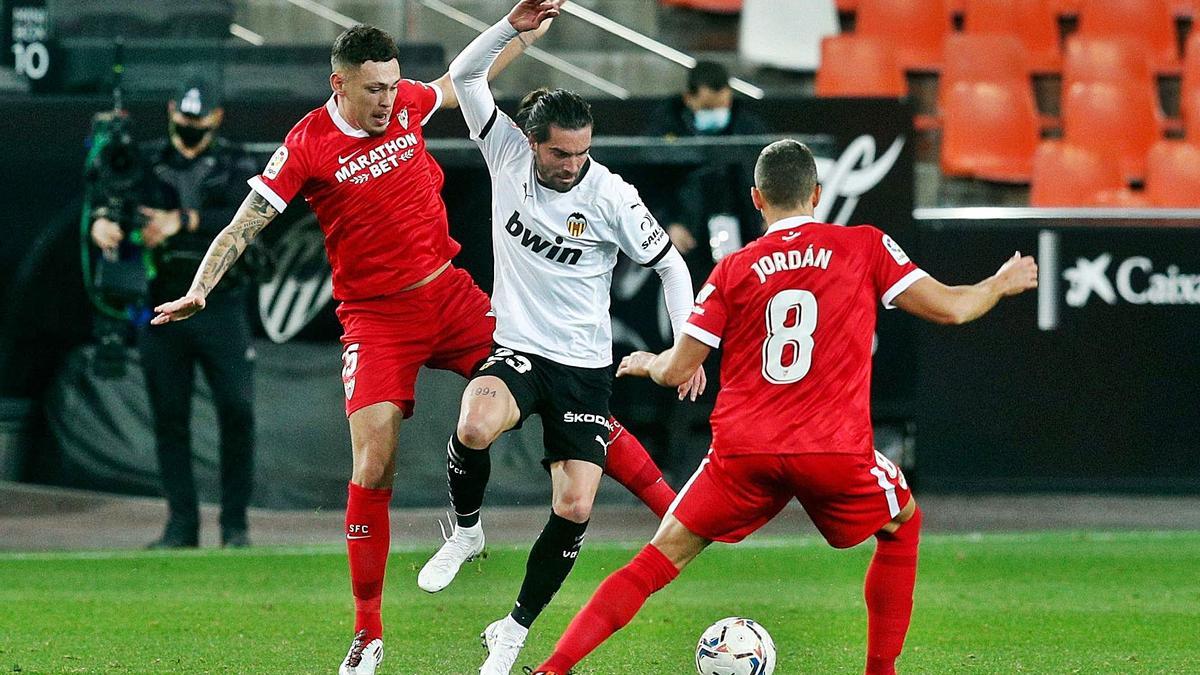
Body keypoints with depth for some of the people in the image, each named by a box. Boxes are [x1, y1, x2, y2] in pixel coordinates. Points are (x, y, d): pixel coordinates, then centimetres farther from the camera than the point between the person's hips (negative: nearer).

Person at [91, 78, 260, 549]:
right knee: (169, 418, 3)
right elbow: (112, 203, -5)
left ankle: (235, 523, 4)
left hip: (221, 308, -1)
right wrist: (101, 223, -30)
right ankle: (181, 524, 8)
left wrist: (183, 222, -28)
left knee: (237, 414, -4)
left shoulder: (235, 167, 4)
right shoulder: (147, 164, 8)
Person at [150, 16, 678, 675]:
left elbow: (461, 83, 22)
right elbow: (244, 225, -8)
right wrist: (198, 289, -20)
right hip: (375, 318, -4)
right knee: (372, 470, -12)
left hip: (449, 293, 4)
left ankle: (667, 502, 10)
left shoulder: (406, 103, 0)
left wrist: (524, 35, 21)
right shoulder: (307, 146, -11)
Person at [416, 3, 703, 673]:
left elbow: (671, 264, 0)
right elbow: (465, 75, -6)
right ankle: (467, 530, -3)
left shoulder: (611, 196, -11)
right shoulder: (508, 154, -5)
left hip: (585, 367, 0)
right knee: (474, 427, -34)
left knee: (575, 509, -12)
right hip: (517, 352, 1)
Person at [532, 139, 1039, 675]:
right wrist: (1001, 284, 26)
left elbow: (677, 370, 6)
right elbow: (948, 307, 5)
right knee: (903, 525, 28)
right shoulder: (865, 246, 5)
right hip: (837, 451, -1)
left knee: (662, 558, 8)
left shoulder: (733, 270, 7)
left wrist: (646, 364, 30)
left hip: (743, 451, 1)